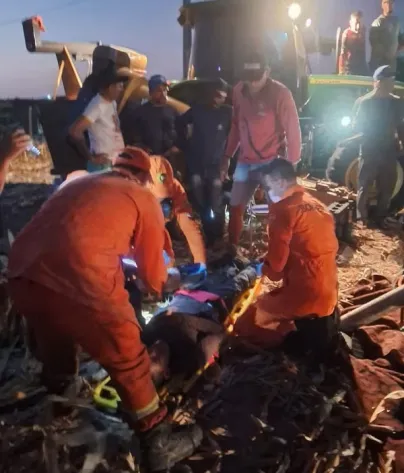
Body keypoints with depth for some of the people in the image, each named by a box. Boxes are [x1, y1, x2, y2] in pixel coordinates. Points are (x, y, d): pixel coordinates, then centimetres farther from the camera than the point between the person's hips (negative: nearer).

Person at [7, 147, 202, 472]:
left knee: (54, 346, 34)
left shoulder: (79, 183, 28)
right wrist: (158, 284, 39)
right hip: (79, 282, -7)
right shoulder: (144, 199, 12)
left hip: (22, 273, 8)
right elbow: (153, 277, 16)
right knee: (128, 360, 11)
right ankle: (159, 444, 25)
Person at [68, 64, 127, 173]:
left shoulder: (112, 102, 9)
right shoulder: (97, 105, -16)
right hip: (104, 165, -8)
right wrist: (91, 157, -17)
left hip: (117, 163, 8)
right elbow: (74, 131, -23)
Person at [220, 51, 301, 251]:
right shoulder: (239, 91, 4)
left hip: (272, 163, -5)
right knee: (235, 208, 10)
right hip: (245, 162, 5)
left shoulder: (280, 93, -10)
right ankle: (231, 250, 26)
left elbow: (293, 131, -9)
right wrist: (227, 156, 12)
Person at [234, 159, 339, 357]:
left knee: (245, 322, 6)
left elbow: (276, 262, -13)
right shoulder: (319, 206, 11)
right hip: (329, 293, 8)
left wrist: (264, 268, 11)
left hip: (303, 293, -8)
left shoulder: (283, 209, -12)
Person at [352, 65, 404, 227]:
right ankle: (362, 218, 13)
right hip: (369, 151, -4)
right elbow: (356, 127, -7)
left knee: (387, 188, 8)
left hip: (389, 152, 4)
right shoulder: (363, 102, -5)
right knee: (365, 187, 2)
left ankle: (381, 218, 21)